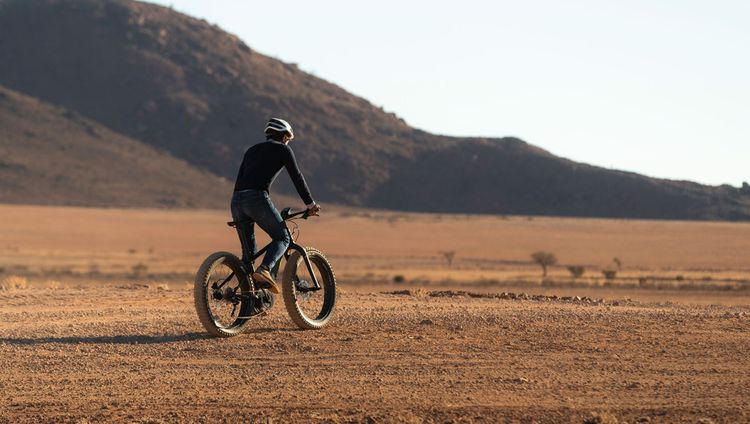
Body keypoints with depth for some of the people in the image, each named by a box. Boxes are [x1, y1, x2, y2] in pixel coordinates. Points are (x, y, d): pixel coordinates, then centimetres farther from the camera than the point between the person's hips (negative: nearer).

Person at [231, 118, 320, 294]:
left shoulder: (252, 150, 29)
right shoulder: (282, 149, 12)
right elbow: (297, 177, 7)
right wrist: (311, 204, 13)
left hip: (236, 200, 6)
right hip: (257, 198, -6)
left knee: (248, 249, 15)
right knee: (282, 237, 6)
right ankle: (264, 270, -19)